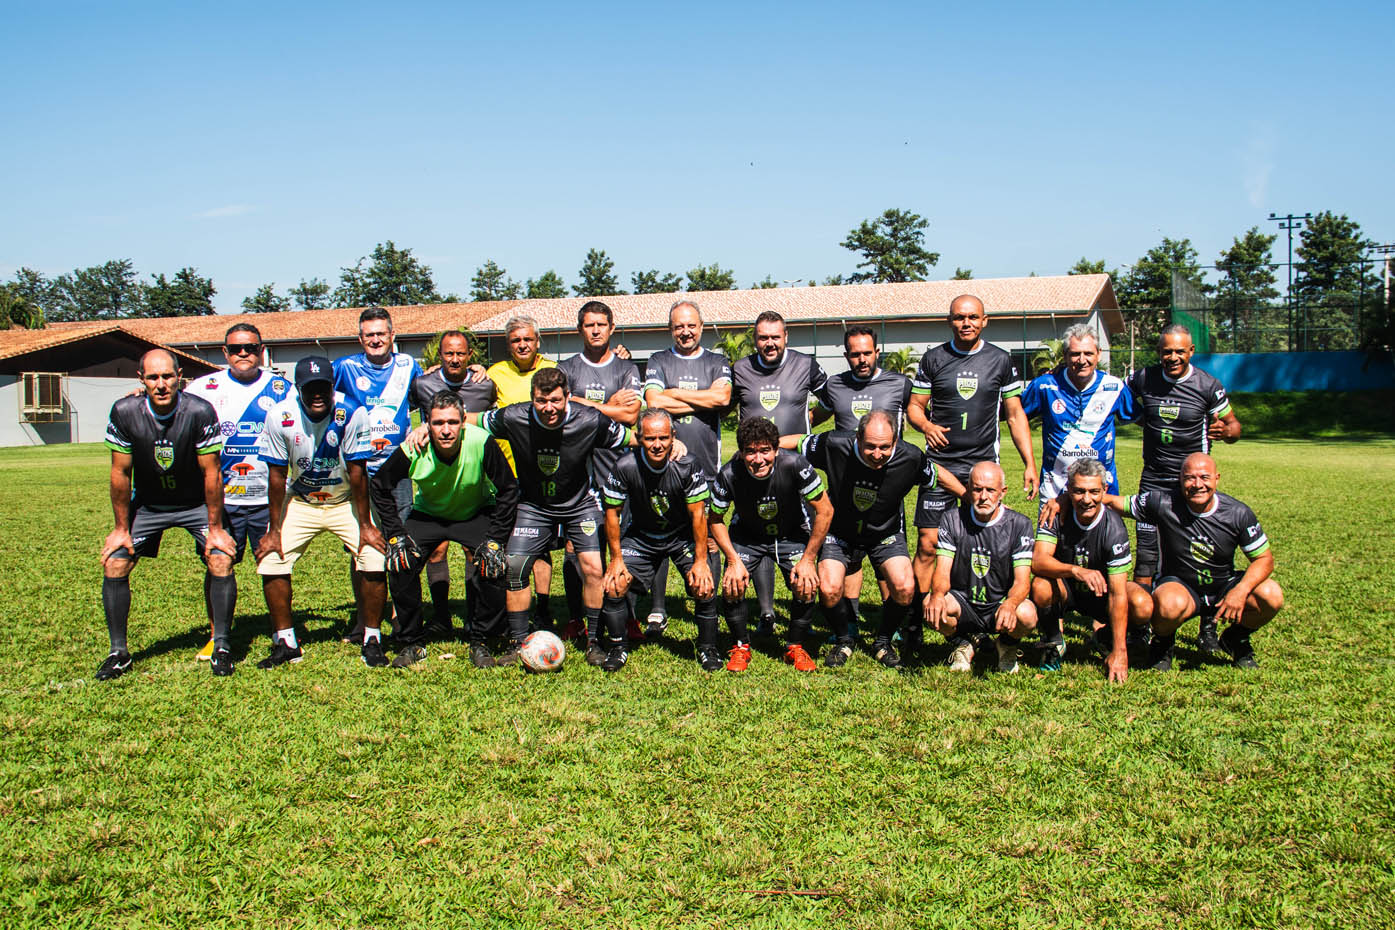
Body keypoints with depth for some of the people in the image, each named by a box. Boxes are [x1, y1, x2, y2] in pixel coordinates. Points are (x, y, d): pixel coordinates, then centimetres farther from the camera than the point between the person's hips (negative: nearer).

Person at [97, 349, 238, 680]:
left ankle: (221, 646, 0)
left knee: (221, 562, -17)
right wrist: (121, 528, -4)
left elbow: (211, 473, -18)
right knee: (114, 565, -7)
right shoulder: (124, 412, -20)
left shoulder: (200, 412, -26)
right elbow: (120, 474, -9)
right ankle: (118, 652, 9)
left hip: (197, 502, -2)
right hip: (147, 502, 2)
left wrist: (215, 528, -14)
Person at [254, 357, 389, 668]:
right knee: (270, 561, -9)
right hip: (300, 502, 2)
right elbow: (277, 476, -10)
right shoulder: (280, 417, -19)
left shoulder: (352, 414, -24)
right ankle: (286, 642, 10)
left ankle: (371, 641, 3)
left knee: (374, 561, -17)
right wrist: (274, 530, -7)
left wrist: (365, 525, -14)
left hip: (346, 501, -2)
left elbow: (357, 472, -17)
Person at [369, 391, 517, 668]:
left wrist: (494, 540, -20)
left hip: (476, 513, -1)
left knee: (493, 567, -22)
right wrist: (395, 535, -13)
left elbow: (508, 489, -17)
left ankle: (478, 642, -1)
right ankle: (410, 644, 3)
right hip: (427, 513, 1)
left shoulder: (481, 443, -32)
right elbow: (379, 487, -8)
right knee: (400, 565, -17)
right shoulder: (412, 451, -27)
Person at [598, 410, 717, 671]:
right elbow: (612, 513, -8)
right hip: (641, 536, 1)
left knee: (704, 587, -18)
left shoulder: (687, 466, -23)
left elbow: (698, 514, -15)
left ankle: (707, 648, 6)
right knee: (614, 586, -13)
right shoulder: (625, 467, -21)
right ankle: (618, 647, 10)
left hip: (683, 535, -1)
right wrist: (616, 558, -8)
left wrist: (701, 561, -17)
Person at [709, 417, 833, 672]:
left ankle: (795, 647, 7)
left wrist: (808, 559, -19)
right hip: (746, 535, 1)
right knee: (732, 586, -17)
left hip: (793, 534, 0)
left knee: (807, 585, -19)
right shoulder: (729, 474, -28)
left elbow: (825, 510, -20)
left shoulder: (794, 465, -32)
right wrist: (734, 560, -17)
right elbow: (715, 519, -10)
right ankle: (741, 646, 8)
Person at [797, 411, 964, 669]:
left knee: (904, 588, -21)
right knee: (829, 589, -21)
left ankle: (883, 643, 10)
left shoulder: (910, 458, -22)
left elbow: (937, 474, -1)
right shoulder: (834, 445, -27)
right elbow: (798, 443, -9)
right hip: (841, 532, 0)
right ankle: (843, 642, 11)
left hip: (886, 534, 1)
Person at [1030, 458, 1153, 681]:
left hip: (1101, 591, 0)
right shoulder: (1058, 515, -19)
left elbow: (1117, 593, -26)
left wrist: (1119, 652, -31)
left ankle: (1104, 636, 6)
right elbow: (1038, 562, -30)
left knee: (1143, 606, -29)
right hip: (1065, 588, 0)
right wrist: (1076, 571, -51)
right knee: (1041, 587, -34)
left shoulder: (1113, 527, -23)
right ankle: (1053, 645, -4)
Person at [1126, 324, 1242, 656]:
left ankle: (1208, 628, 9)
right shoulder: (1144, 379, 2)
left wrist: (1226, 431, -18)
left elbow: (1233, 424, 1)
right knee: (1145, 556, -1)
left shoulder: (1207, 386, -5)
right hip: (1153, 480, 2)